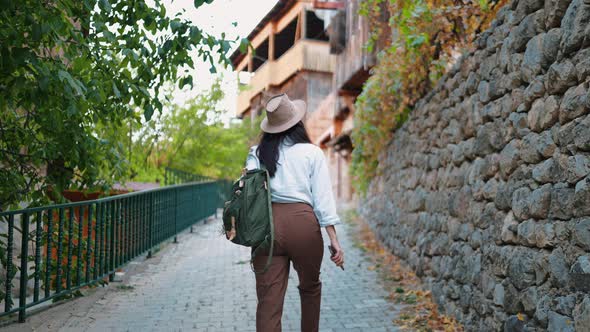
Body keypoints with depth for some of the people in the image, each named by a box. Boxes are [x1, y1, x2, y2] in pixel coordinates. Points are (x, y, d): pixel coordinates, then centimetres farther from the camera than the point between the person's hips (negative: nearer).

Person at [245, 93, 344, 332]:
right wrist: (334, 239, 1)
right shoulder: (312, 153, 4)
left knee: (269, 299, 2)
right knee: (310, 288, 23)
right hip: (302, 222, -1)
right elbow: (323, 197, 0)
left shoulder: (257, 153, 9)